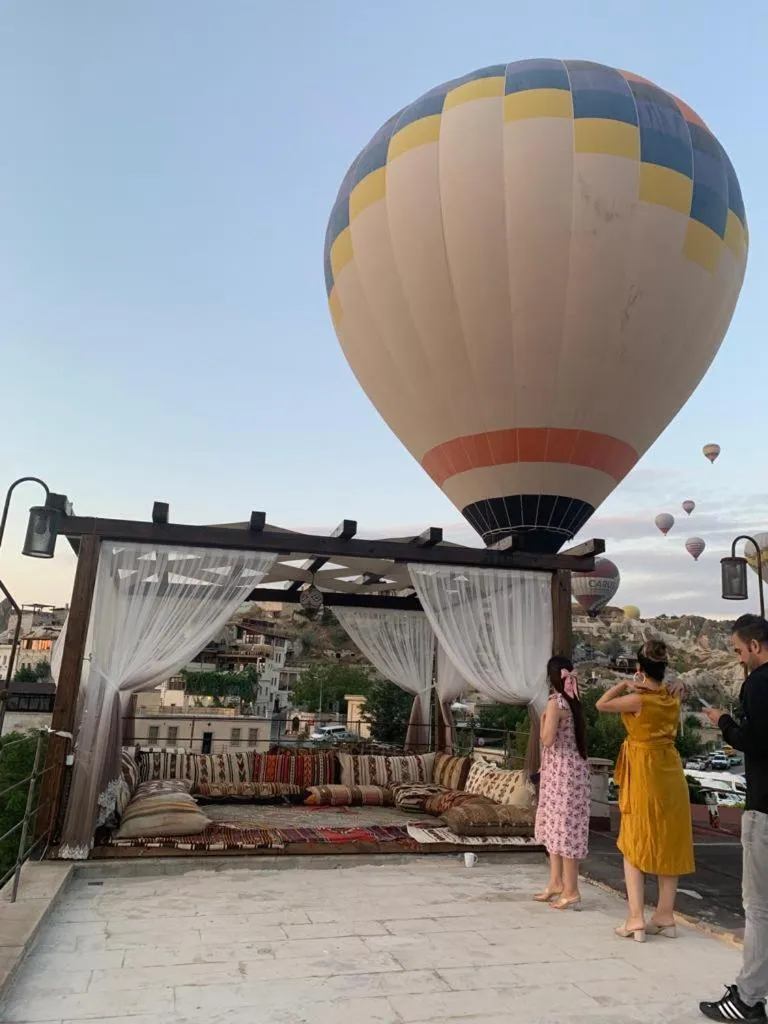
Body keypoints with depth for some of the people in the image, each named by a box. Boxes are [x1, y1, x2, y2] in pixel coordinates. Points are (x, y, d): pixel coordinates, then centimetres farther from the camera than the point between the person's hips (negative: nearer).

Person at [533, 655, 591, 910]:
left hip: (563, 771, -9)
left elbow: (547, 740, -17)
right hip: (564, 770, 9)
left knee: (565, 826, -2)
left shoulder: (555, 702, -17)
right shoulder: (573, 701, 9)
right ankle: (556, 883, 25)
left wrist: (542, 718, -4)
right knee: (555, 826, 16)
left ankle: (571, 890, 6)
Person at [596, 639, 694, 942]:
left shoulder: (638, 700, -16)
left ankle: (636, 920, 2)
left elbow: (601, 704, -4)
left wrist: (624, 685, 1)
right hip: (671, 774, 6)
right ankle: (665, 917, 21)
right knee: (669, 845, 12)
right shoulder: (673, 700, 3)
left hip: (644, 774, -6)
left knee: (634, 845, 4)